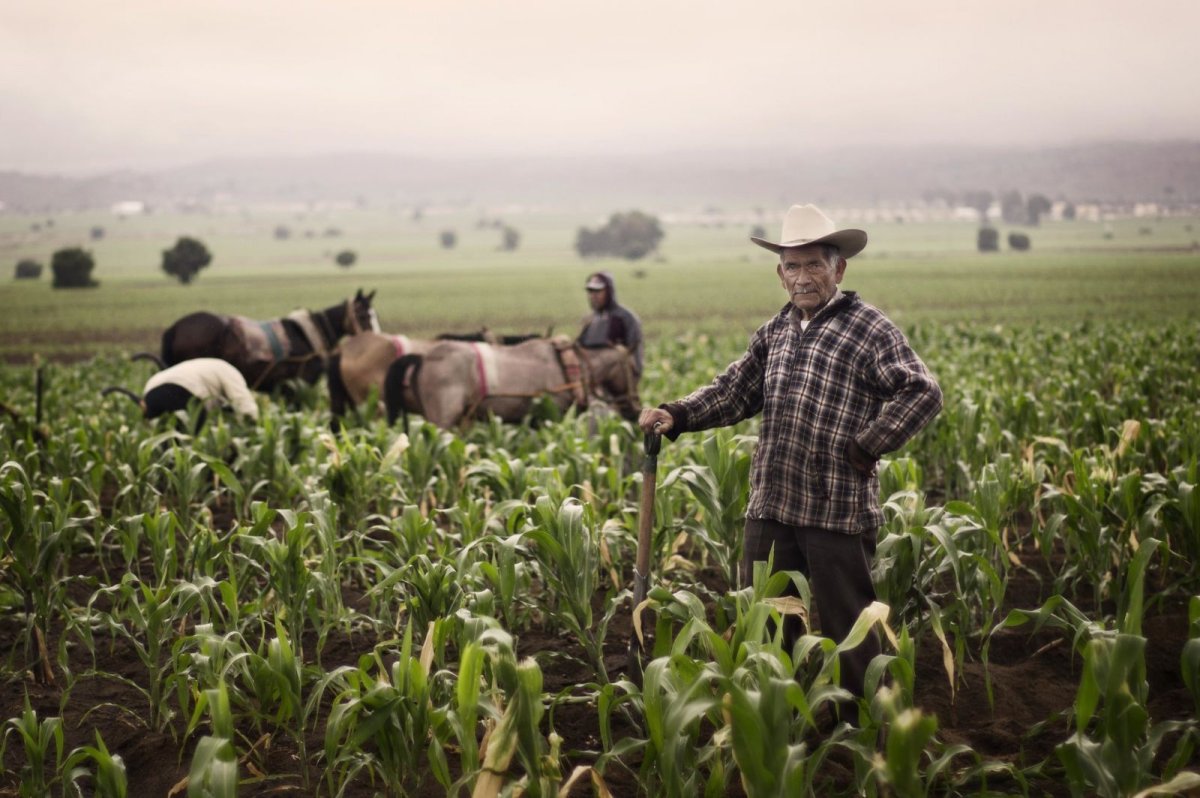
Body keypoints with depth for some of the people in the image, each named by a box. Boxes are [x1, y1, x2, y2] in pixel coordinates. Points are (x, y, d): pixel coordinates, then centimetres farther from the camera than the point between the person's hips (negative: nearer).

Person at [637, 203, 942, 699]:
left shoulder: (869, 328, -5)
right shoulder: (774, 333, 16)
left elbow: (923, 393, -12)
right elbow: (734, 391, 16)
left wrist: (867, 446, -13)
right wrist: (676, 415, 1)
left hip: (839, 509, -6)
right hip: (770, 508, 7)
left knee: (845, 626, 4)